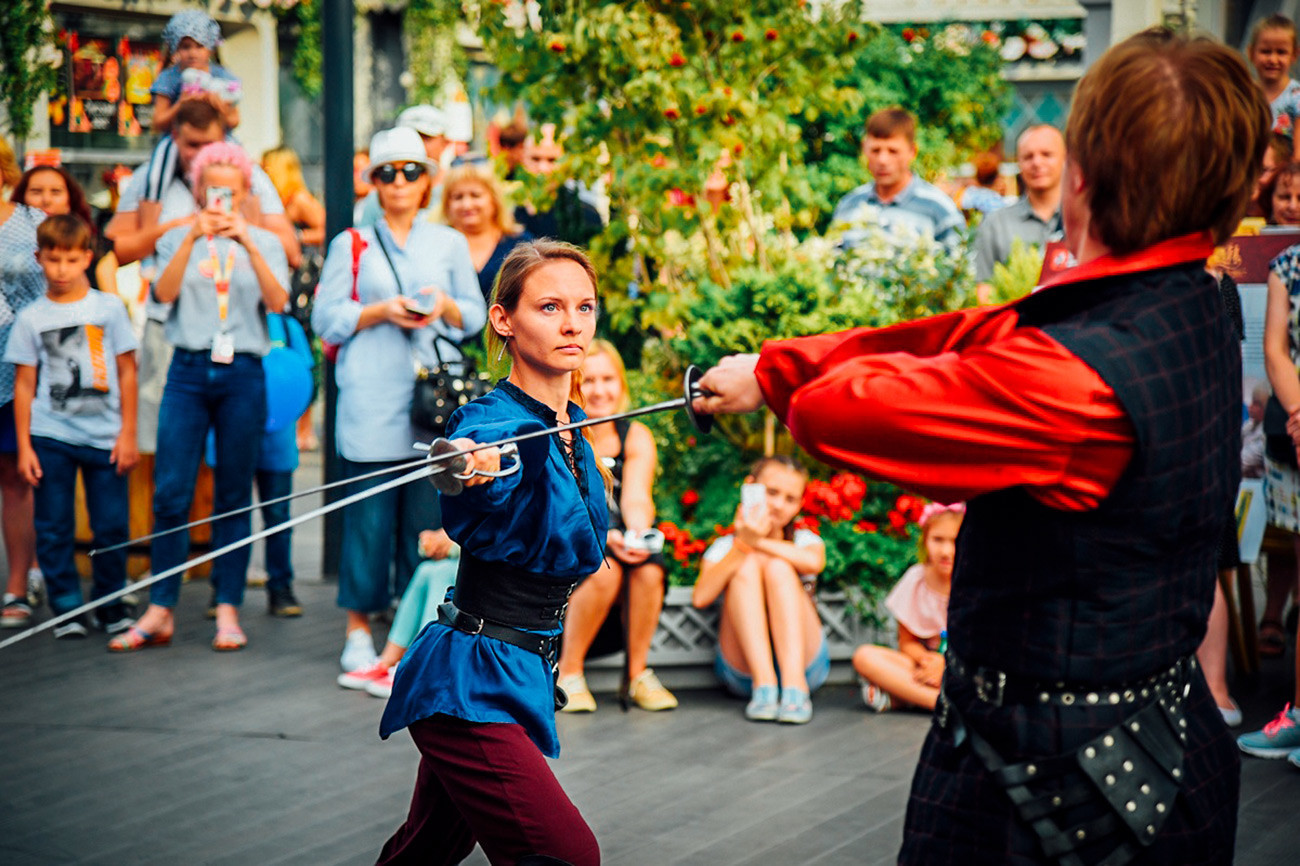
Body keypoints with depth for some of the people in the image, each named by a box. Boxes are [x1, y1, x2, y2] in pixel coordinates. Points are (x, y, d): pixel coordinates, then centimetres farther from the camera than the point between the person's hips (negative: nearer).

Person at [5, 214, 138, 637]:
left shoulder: (108, 308, 4)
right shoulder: (31, 318, 4)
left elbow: (127, 372, 6)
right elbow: (24, 384, 5)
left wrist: (128, 433, 2)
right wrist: (24, 446, 1)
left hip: (105, 438, 0)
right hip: (50, 438, 0)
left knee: (112, 525, 2)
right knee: (54, 527, 2)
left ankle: (111, 606, 17)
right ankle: (66, 609, 11)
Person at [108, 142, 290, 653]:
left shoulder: (263, 242, 9)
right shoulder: (178, 240, 9)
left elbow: (278, 301, -9)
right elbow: (164, 293, -9)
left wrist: (246, 240, -20)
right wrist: (192, 237, -20)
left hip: (242, 373, 0)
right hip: (188, 370, 0)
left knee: (233, 497, 3)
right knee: (171, 494, -5)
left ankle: (228, 611, 8)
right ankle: (160, 612, -1)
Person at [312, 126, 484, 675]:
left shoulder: (450, 244, 15)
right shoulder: (351, 245, 9)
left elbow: (476, 316, 15)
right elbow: (326, 319, 4)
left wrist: (446, 308, -5)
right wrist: (381, 311, -10)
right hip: (372, 399, -2)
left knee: (429, 514, -1)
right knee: (369, 512, -5)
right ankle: (359, 628, 2)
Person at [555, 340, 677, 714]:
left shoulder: (636, 437, 4)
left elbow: (637, 498, -13)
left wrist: (638, 530, -37)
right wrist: (604, 535, -35)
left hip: (619, 547, 3)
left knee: (649, 568, -30)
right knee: (604, 568, -35)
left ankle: (637, 672, -12)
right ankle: (568, 672, -18)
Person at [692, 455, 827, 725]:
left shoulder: (805, 541, 10)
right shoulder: (725, 547, 9)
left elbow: (814, 562, -18)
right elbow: (701, 597, -13)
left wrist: (758, 542, -20)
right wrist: (742, 544, -21)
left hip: (804, 664, 0)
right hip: (743, 670, 0)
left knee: (777, 566, -18)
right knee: (748, 565, -16)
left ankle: (794, 685, -36)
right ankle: (763, 684, -34)